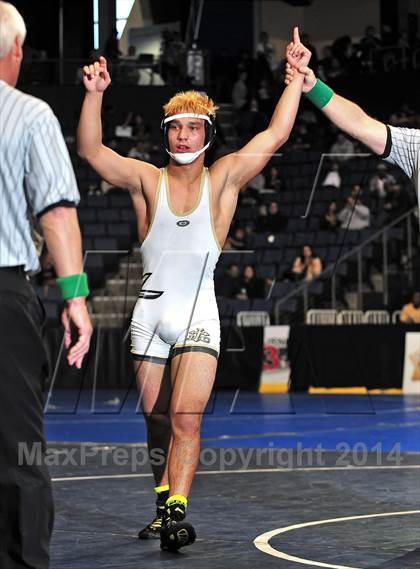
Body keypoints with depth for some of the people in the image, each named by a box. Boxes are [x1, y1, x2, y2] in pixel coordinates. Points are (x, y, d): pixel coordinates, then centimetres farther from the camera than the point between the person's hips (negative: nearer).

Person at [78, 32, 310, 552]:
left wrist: (297, 78, -7)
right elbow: (90, 150, -6)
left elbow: (275, 136, -3)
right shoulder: (147, 180, 5)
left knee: (186, 417, -16)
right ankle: (164, 506, 22)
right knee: (156, 421, 9)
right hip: (150, 312, 2)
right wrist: (94, 94, -17)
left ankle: (176, 511, -23)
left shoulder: (222, 179, 4)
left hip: (198, 316, -2)